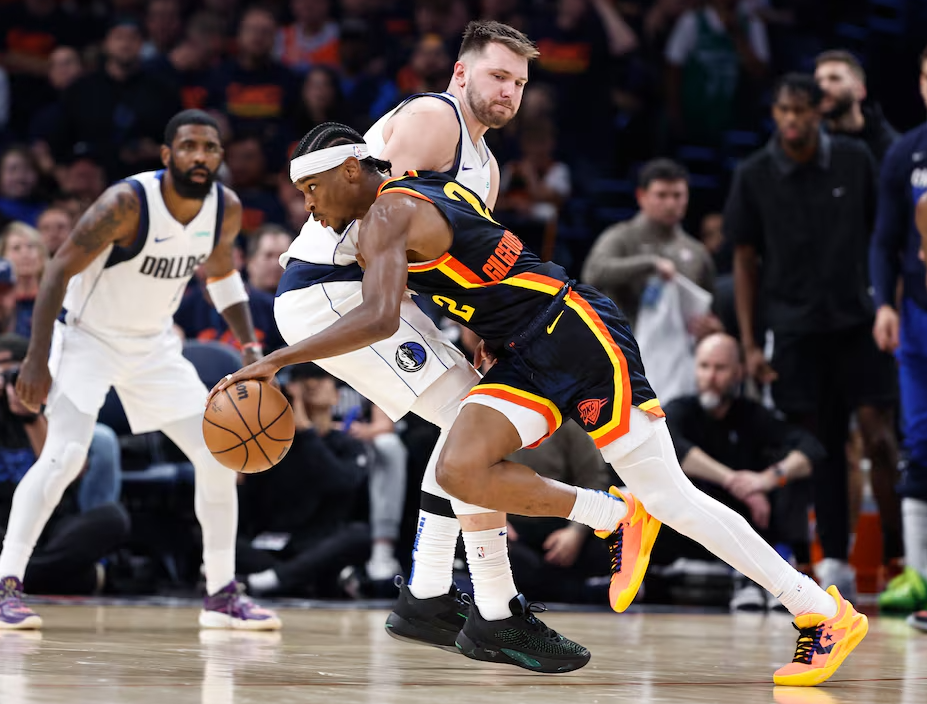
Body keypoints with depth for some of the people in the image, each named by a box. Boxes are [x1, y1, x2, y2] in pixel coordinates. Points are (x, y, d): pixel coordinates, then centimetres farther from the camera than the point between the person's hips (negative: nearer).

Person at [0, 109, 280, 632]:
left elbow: (221, 271, 13)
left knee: (219, 458, 2)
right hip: (86, 337, -6)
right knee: (66, 453, -25)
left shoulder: (226, 210, -8)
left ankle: (223, 595, 13)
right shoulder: (128, 203, -27)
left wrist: (249, 343, 2)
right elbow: (60, 270, -22)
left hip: (154, 344, 6)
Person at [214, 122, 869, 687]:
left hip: (577, 334, -9)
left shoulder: (388, 214, -12)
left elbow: (380, 317, -28)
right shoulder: (427, 189, 16)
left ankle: (826, 611, 0)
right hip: (528, 358, 9)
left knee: (669, 497, -7)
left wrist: (278, 360, -27)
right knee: (462, 468, -11)